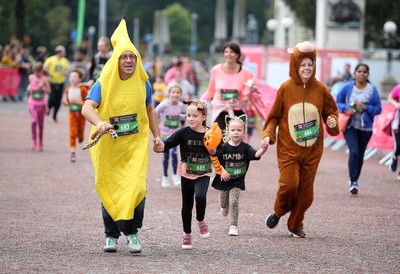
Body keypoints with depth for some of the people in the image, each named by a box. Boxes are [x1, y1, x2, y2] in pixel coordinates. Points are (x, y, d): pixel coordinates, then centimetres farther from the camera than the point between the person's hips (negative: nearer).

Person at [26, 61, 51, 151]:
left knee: (41, 123, 10)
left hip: (41, 104, 0)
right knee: (33, 121, -18)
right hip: (32, 103, 0)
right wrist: (29, 89, -6)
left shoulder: (45, 79, -7)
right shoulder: (31, 77, 0)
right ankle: (34, 140, -6)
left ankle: (40, 142, 26)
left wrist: (42, 87, -28)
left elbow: (48, 91, -11)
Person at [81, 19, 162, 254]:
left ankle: (132, 232, 2)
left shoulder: (143, 83, 4)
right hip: (108, 147, -1)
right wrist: (99, 122, -39)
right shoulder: (103, 84, -6)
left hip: (136, 145, 1)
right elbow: (87, 108, -19)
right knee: (109, 189, 5)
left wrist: (157, 136, 12)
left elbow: (150, 111, 17)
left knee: (136, 187, -13)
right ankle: (111, 235, 19)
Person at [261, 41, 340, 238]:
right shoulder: (286, 88, -3)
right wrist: (267, 135, -8)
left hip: (312, 150, 2)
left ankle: (296, 225, 23)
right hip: (288, 148, -2)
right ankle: (279, 212, 15)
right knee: (289, 184, -16)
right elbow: (274, 116, 4)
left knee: (305, 190, 4)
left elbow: (331, 110, 13)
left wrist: (332, 122, -8)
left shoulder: (320, 89, 1)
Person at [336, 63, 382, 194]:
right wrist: (346, 109, -13)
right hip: (350, 126, -1)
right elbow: (337, 102, 6)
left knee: (360, 155, 11)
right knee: (354, 152, -17)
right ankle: (353, 182, -12)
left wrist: (365, 107, -17)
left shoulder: (372, 90, -5)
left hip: (365, 128, 2)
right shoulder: (347, 87, -4)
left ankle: (355, 179, 30)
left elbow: (378, 109, -1)